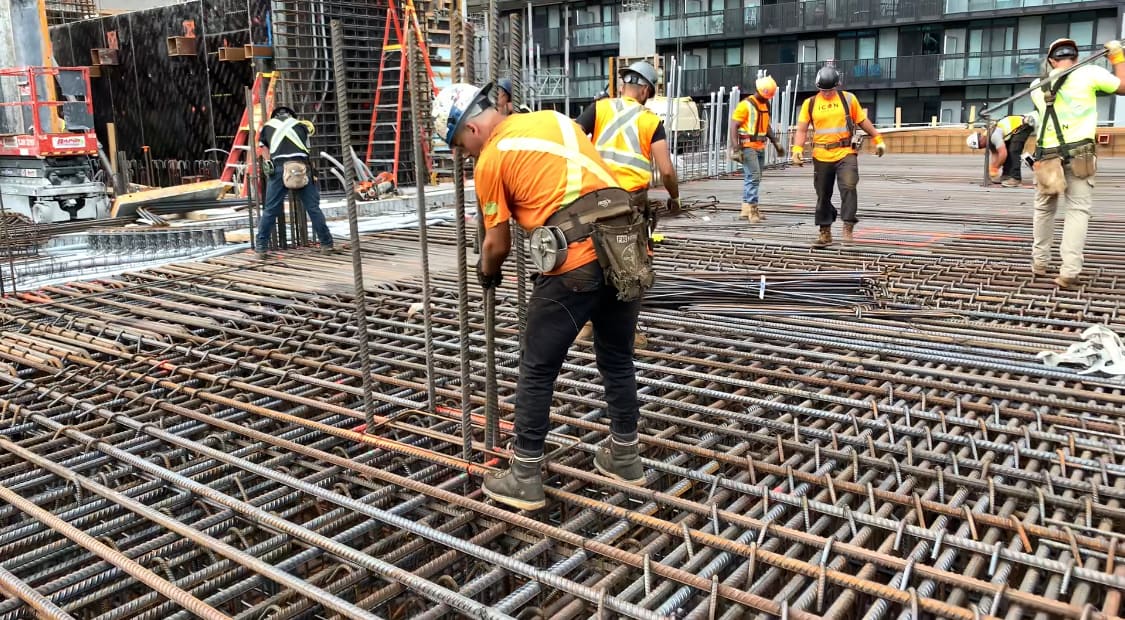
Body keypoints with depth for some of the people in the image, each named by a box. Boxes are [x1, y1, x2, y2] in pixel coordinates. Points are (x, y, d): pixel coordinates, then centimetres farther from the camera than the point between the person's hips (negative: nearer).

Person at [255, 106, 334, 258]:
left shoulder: (266, 127, 23)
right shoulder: (300, 124, 23)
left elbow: (264, 151, 18)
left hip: (278, 169, 0)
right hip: (301, 168, 0)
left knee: (270, 210, 5)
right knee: (313, 208, 6)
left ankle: (261, 248, 4)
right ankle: (326, 244, 8)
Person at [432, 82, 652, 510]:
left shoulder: (490, 160, 3)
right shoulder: (554, 118, 20)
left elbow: (497, 244, 8)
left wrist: (486, 273, 29)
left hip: (577, 264, -7)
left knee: (537, 372, 8)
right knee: (617, 360, 22)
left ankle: (525, 479, 17)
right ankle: (624, 457, 36)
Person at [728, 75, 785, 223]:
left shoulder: (765, 105, 14)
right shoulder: (745, 105, -12)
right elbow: (734, 127, -14)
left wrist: (776, 143, 17)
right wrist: (736, 149, -21)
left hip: (760, 146, 8)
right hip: (748, 146, -8)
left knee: (753, 178, 9)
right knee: (753, 177, -13)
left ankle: (746, 210, 15)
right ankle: (752, 208, -11)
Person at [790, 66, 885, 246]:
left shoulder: (848, 99, 5)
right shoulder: (810, 103, 5)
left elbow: (863, 121, 13)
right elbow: (802, 130, 3)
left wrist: (878, 139, 14)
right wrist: (797, 149, -12)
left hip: (846, 154, -1)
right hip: (821, 157, 1)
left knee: (848, 186, -19)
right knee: (823, 195, 7)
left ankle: (848, 225, -10)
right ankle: (825, 232, 18)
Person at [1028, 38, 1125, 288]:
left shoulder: (1037, 86, 8)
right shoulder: (1089, 73, -2)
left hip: (1047, 156, 3)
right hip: (1079, 154, -3)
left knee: (1044, 209, 17)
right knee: (1078, 210, -2)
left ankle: (1039, 262, 21)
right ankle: (1069, 271, -13)